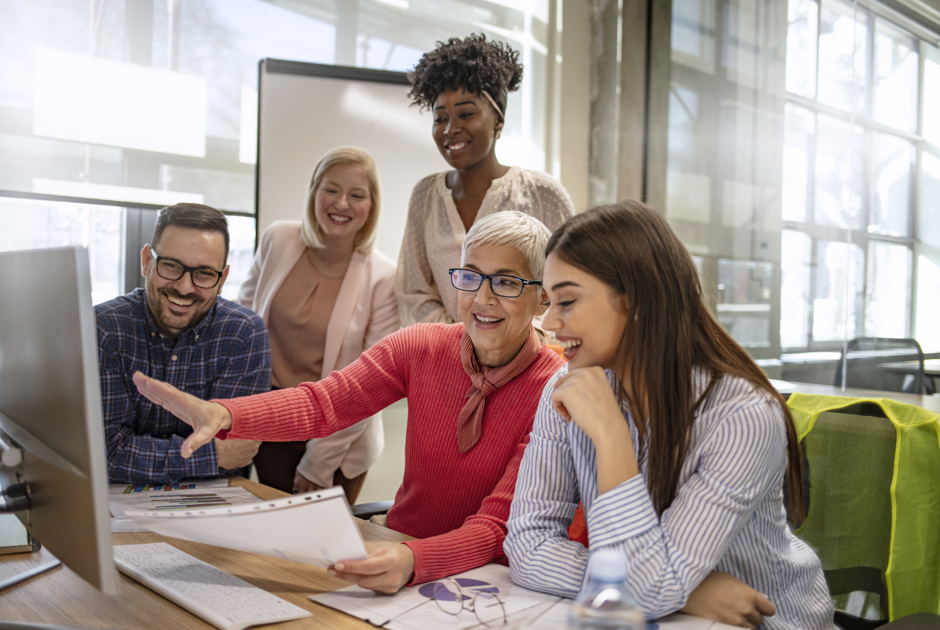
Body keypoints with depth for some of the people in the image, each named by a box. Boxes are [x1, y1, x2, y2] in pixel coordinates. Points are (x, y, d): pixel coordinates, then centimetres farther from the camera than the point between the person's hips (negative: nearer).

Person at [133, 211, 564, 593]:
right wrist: (222, 415, -34)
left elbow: (496, 526, -23)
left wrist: (413, 561, -42)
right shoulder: (421, 347, -4)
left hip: (481, 574, -3)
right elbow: (323, 403, -16)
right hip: (396, 548, 4)